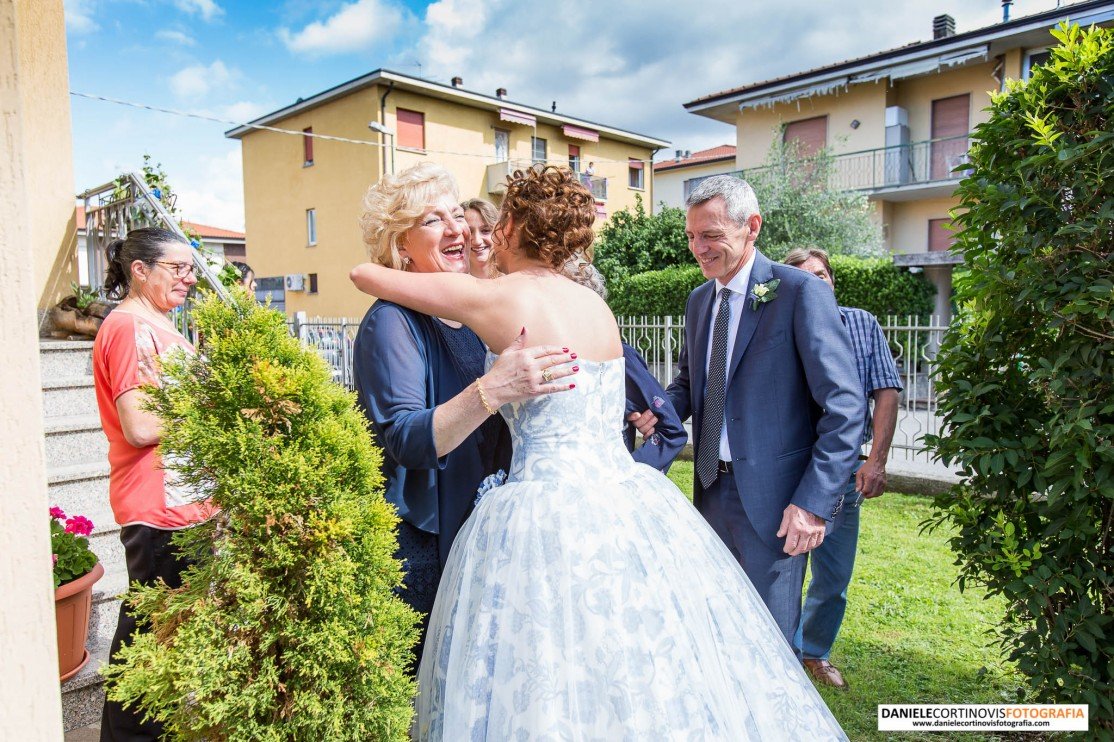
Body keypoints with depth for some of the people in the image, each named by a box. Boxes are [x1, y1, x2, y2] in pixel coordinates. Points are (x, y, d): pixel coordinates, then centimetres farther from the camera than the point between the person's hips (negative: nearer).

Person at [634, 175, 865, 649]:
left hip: (772, 501, -6)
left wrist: (815, 502, -18)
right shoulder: (699, 300, 10)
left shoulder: (801, 292, -12)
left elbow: (844, 407, -14)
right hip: (712, 490, 7)